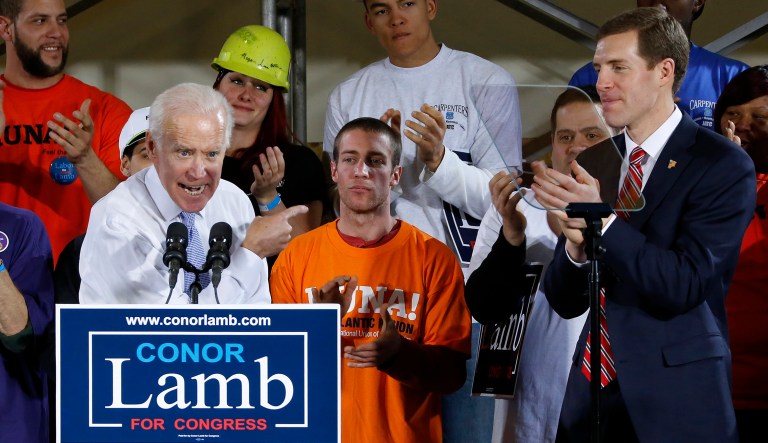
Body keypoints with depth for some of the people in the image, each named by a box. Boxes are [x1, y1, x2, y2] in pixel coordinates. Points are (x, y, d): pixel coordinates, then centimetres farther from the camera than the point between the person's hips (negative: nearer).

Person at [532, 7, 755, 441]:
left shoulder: (723, 165, -7)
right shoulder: (592, 163, 8)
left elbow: (685, 285, -16)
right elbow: (564, 301, 7)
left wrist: (602, 221, -23)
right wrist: (576, 246, -13)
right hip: (595, 389, 5)